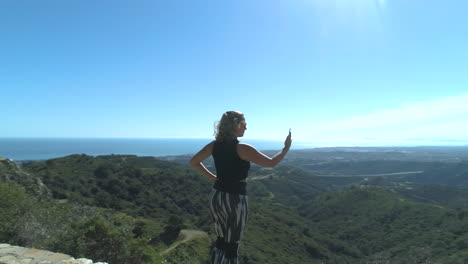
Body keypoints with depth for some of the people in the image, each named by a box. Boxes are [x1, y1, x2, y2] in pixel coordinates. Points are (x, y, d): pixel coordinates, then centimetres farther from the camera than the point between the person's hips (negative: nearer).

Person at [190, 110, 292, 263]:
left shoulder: (214, 145, 0)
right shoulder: (242, 149, -18)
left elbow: (194, 162, 9)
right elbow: (271, 163, -11)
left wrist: (212, 177, 9)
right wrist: (286, 148, 4)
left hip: (217, 196, 6)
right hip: (235, 199, -6)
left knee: (221, 241, 22)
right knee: (232, 246, 9)